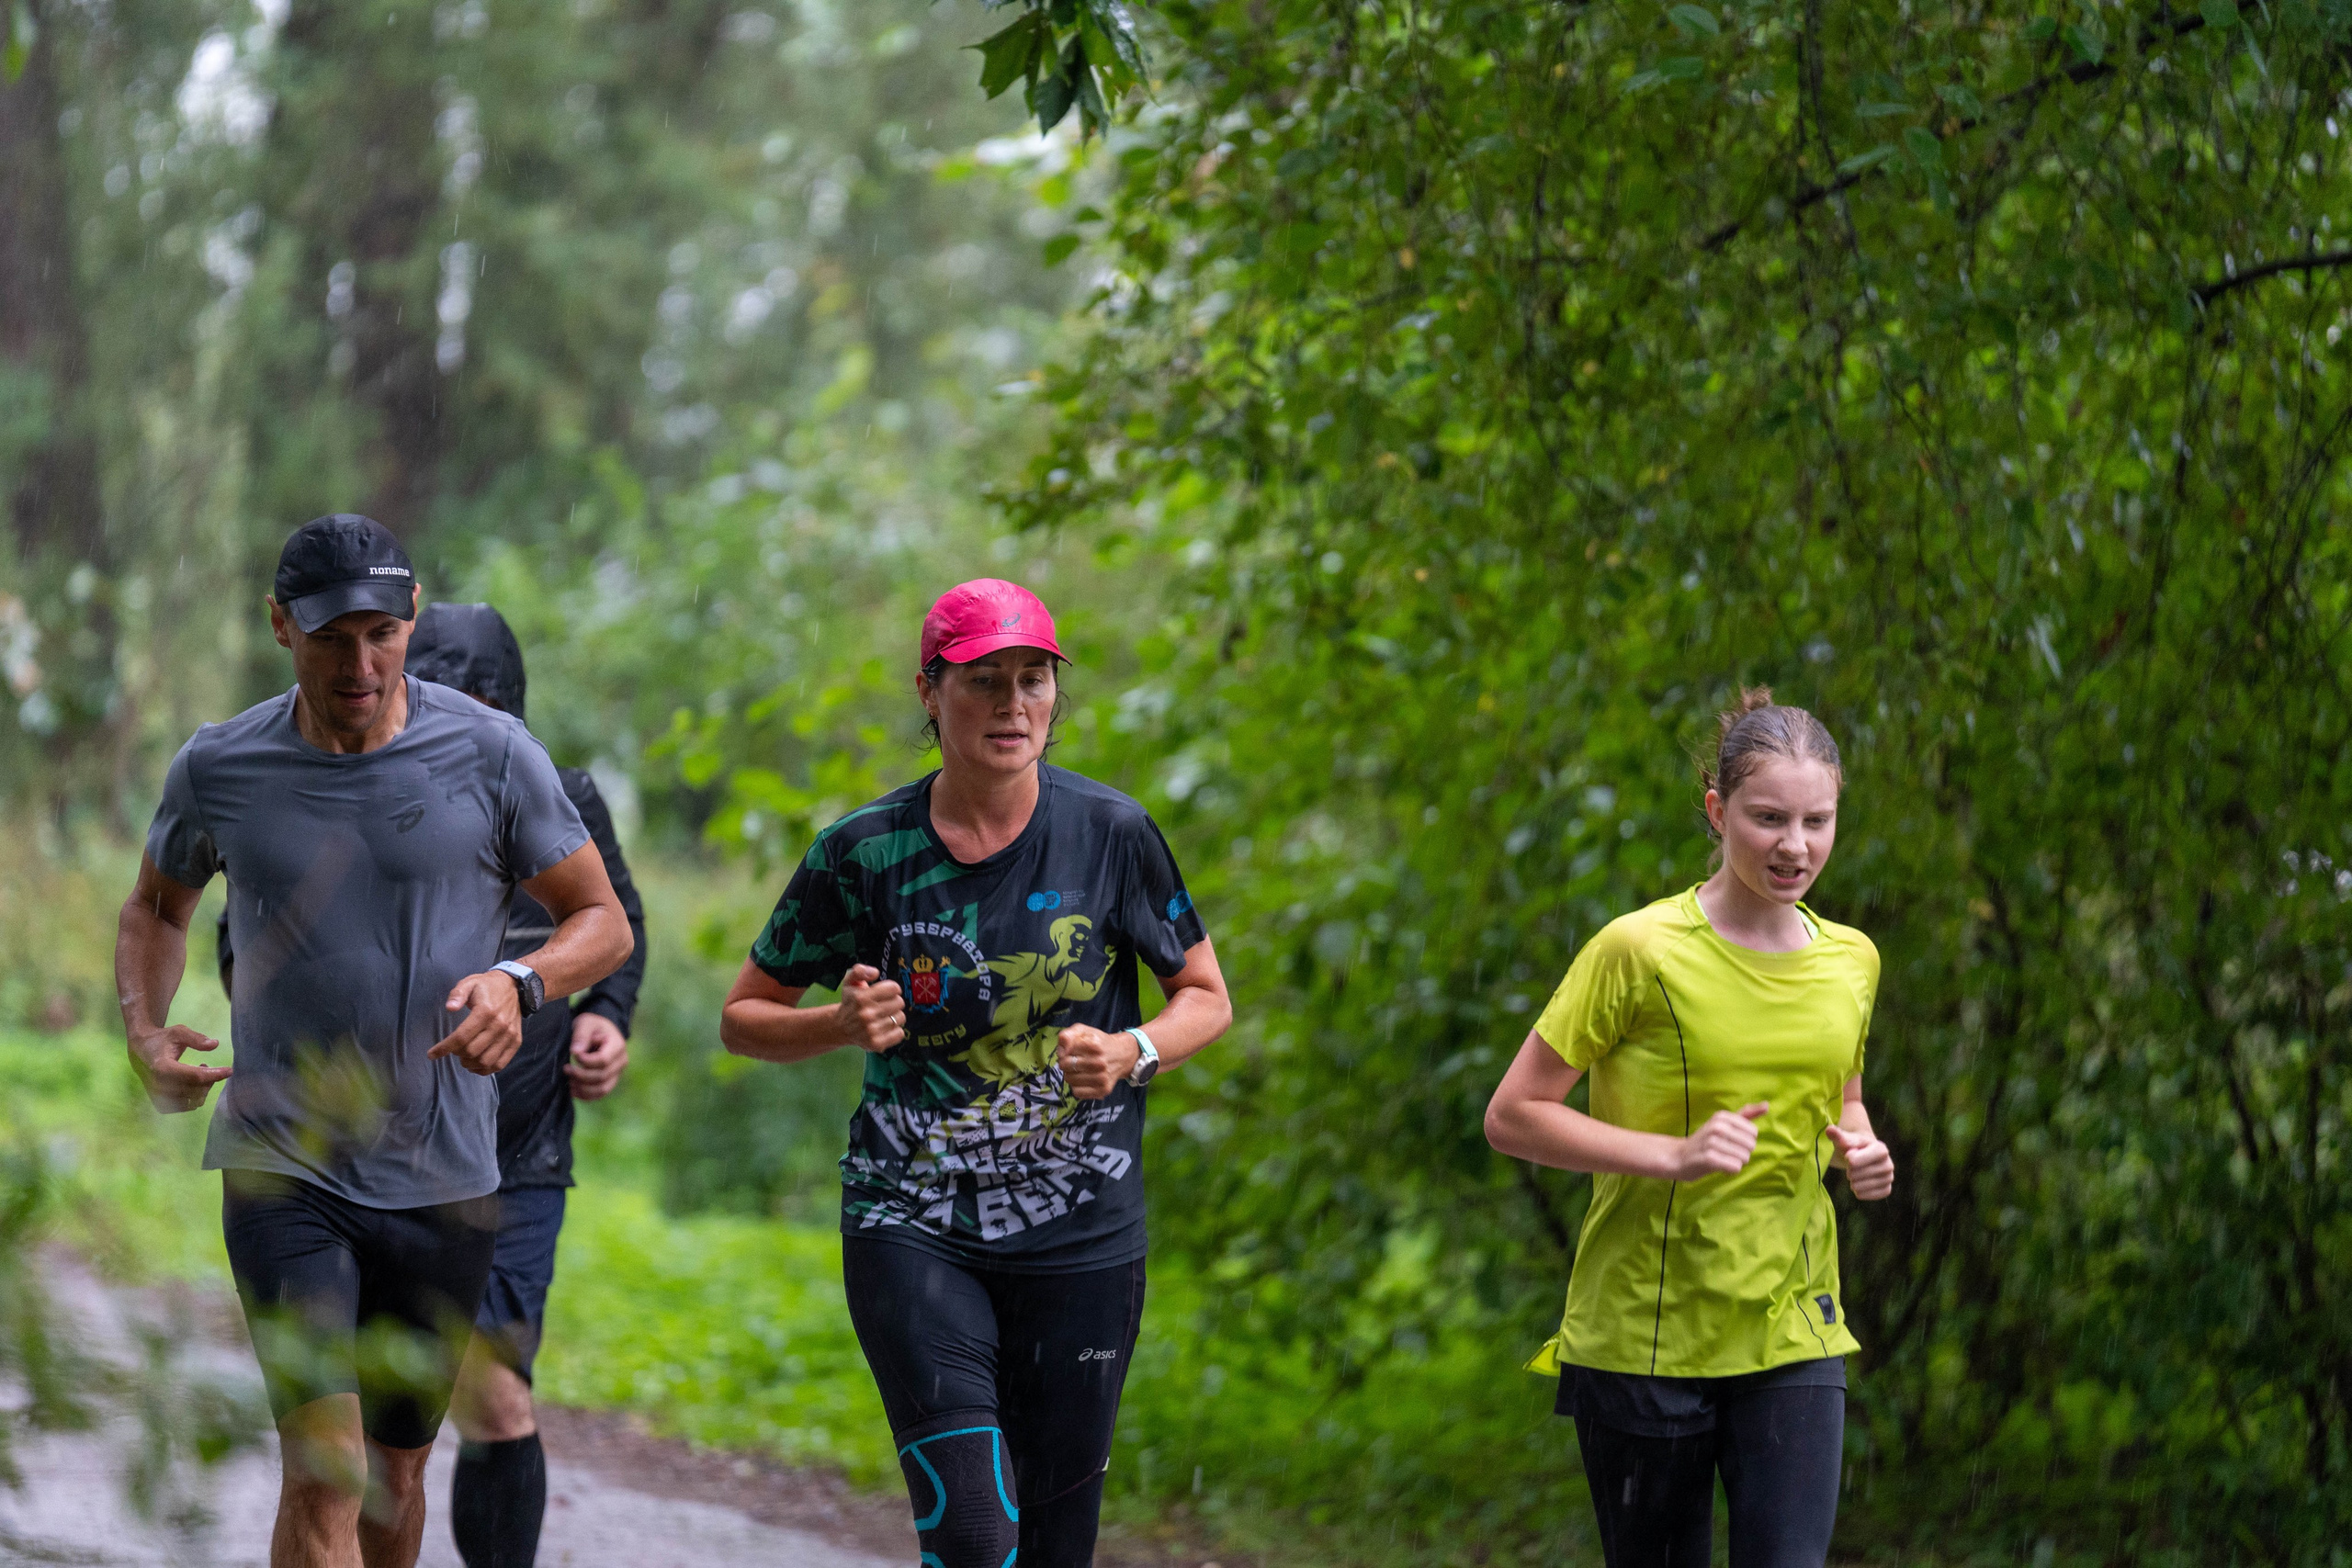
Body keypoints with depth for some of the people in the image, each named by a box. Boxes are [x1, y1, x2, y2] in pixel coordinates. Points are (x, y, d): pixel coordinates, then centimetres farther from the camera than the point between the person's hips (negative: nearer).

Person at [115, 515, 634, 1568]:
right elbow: (157, 906, 17)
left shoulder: (491, 756, -6)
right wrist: (145, 1032, -2)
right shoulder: (217, 769, -2)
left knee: (396, 1466, 15)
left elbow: (603, 921, 2)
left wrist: (523, 984, -19)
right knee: (324, 1472, -17)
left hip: (441, 1179, 1)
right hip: (280, 1166, -1)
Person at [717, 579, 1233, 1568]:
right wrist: (848, 1023, -13)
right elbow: (743, 1018, 8)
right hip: (912, 1226, -1)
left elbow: (1206, 997, 10)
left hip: (1080, 1236, 1)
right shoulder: (865, 851, -2)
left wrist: (1131, 1053, -11)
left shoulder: (1111, 835, -1)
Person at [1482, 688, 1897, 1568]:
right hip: (1643, 1338, -4)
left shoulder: (1850, 961, 7)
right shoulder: (1639, 952, -10)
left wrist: (1858, 1150, 1)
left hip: (1792, 1338, 4)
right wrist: (1675, 1155, -19)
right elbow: (1512, 1117, -9)